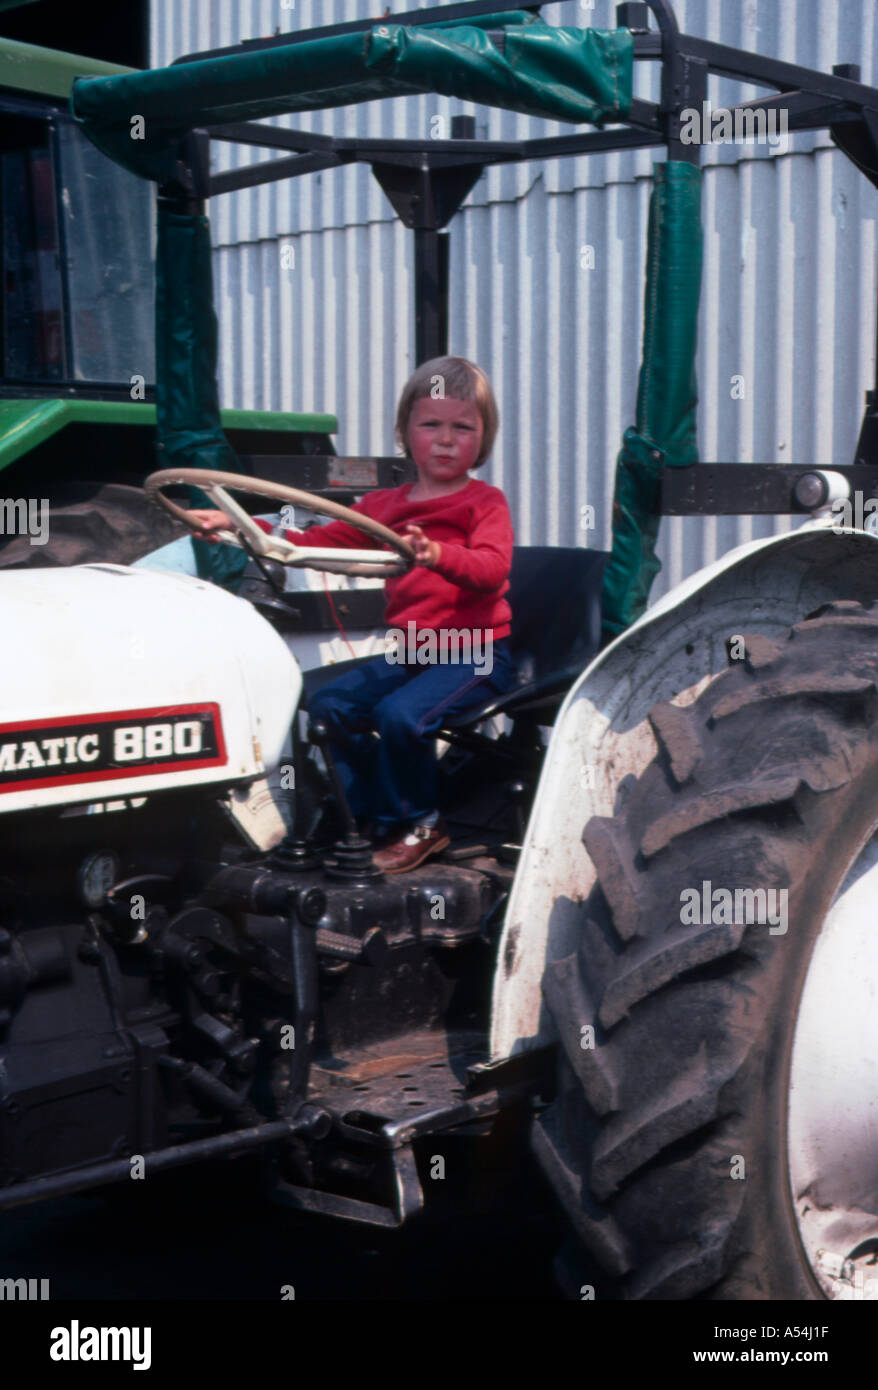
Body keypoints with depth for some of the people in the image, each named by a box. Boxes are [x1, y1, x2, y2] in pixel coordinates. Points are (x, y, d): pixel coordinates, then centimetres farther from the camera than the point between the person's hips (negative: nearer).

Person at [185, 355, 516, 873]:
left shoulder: (485, 502, -2)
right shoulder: (386, 506, 16)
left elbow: (492, 567, -22)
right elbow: (319, 541, 12)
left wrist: (437, 554, -44)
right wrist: (236, 523, 2)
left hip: (475, 654, -7)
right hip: (410, 651, 7)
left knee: (401, 714, -27)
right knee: (330, 705, -4)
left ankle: (421, 824, -4)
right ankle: (370, 816, 10)